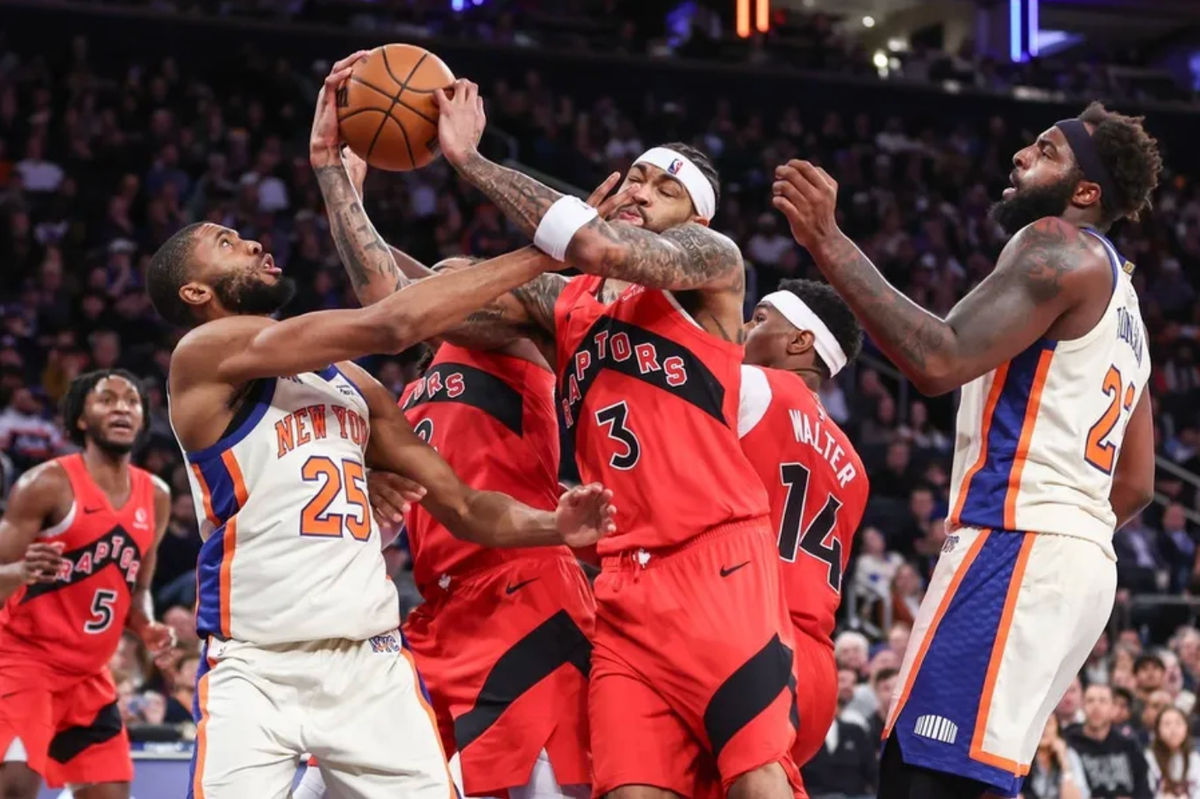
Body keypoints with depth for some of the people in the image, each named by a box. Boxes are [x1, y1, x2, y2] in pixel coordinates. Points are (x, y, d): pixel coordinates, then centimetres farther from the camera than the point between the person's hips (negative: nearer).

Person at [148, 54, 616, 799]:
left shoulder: (350, 382, 18)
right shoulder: (208, 352, -4)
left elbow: (459, 505, 18)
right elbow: (391, 326, -14)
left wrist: (548, 525, -4)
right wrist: (544, 254, -9)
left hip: (374, 662, 6)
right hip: (257, 671, -6)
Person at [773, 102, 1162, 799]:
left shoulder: (1060, 246, -4)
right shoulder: (1120, 303, 26)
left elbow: (939, 362, -19)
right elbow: (1135, 487, 27)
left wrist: (830, 244, -18)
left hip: (1015, 546, -10)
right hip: (1082, 560, 10)